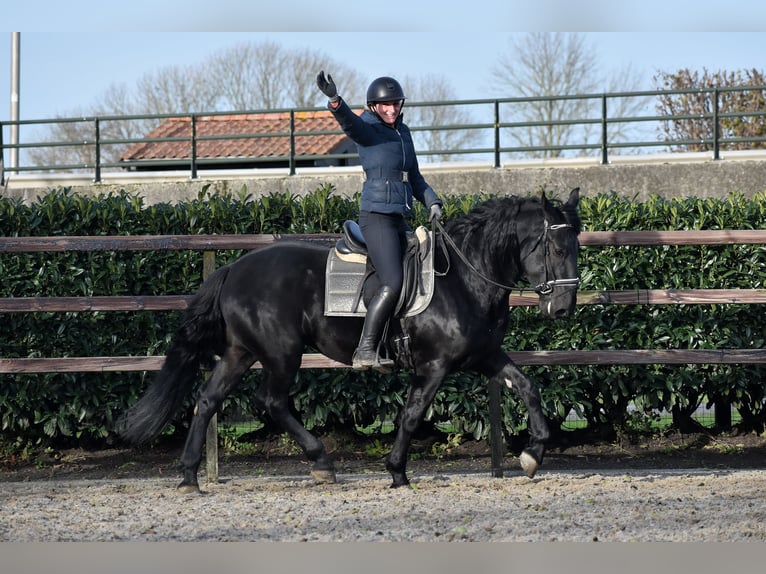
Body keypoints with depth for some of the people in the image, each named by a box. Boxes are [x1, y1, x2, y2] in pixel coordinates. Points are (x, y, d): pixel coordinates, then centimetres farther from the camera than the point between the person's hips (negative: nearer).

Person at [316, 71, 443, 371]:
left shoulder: (403, 132, 17)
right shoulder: (367, 128, -4)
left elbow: (414, 177, 26)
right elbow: (349, 121, -28)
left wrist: (432, 202, 12)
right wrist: (334, 100, -49)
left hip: (400, 219, 9)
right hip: (377, 216, -9)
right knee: (393, 283, -20)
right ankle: (364, 351, -19)